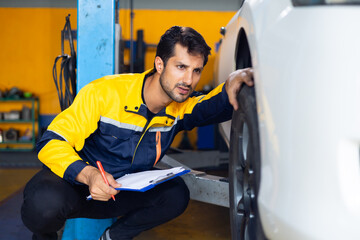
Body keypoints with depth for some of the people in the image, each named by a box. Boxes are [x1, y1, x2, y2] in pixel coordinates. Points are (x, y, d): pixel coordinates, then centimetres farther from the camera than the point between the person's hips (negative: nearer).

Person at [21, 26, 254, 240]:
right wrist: (88, 174, -42)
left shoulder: (180, 106, -6)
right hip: (75, 179, -4)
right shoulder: (106, 92, -22)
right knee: (45, 203, -36)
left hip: (123, 192, 4)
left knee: (176, 194, -22)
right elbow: (52, 142, -23)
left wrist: (231, 85, -46)